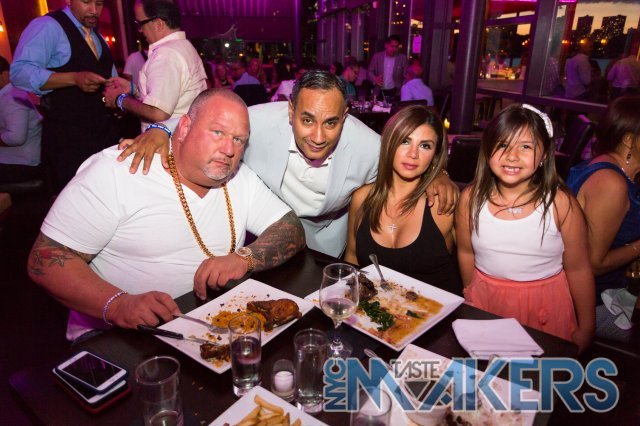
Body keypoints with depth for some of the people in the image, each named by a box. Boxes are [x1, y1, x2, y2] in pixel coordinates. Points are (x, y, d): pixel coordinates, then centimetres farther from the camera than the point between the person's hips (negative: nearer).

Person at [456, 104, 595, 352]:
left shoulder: (560, 203, -16)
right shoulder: (471, 197, -11)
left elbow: (578, 269, -6)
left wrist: (586, 330, 1)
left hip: (544, 306, -2)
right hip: (485, 301, 2)